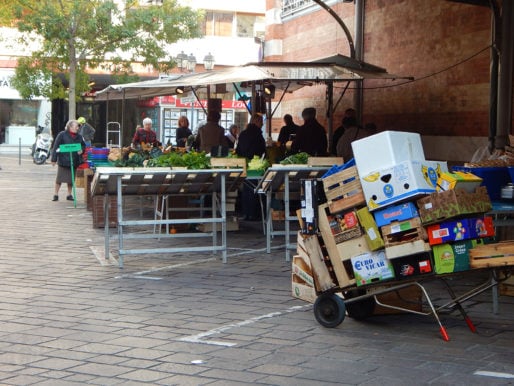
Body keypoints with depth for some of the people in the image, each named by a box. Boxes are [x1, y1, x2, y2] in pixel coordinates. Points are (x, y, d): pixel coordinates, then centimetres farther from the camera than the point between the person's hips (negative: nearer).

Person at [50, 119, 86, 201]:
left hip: (74, 161, 4)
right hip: (63, 160, -4)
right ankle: (56, 195, 11)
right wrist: (54, 159, -9)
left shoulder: (79, 137, 9)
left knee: (71, 179, 9)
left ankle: (69, 195, 21)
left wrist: (81, 150, -3)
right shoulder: (62, 135, -6)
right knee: (59, 178, 0)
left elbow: (83, 145, 21)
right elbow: (56, 147, -6)